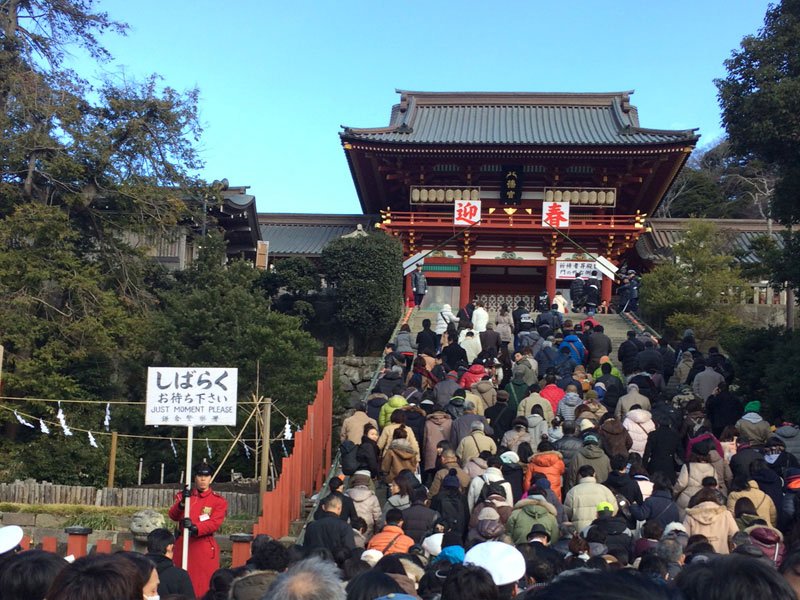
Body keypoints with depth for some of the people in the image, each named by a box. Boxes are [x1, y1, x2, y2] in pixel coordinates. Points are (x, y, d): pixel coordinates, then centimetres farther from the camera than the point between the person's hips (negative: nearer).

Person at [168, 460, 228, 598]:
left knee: (204, 584, -3)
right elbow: (173, 516, -5)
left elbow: (215, 523, -12)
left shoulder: (219, 501, 1)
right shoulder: (183, 495, 10)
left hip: (205, 548, -2)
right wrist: (182, 503, -24)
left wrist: (195, 528, -29)